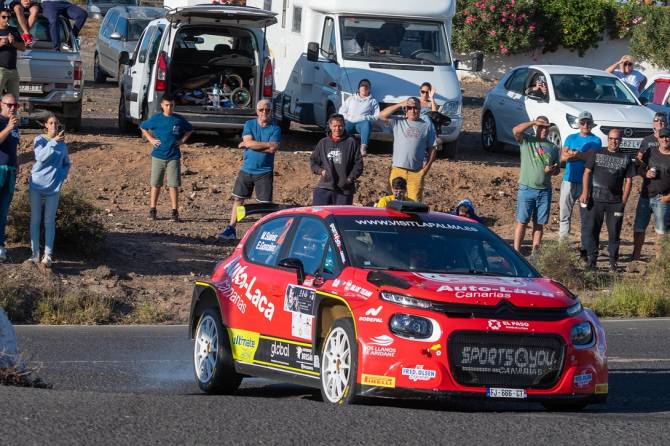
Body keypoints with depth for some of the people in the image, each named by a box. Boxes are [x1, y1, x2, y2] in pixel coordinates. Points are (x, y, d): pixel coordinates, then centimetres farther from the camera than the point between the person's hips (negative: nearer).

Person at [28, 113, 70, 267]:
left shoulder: (62, 144, 7)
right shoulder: (39, 140, -3)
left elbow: (67, 163, 19)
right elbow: (41, 157, -20)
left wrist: (62, 176, 2)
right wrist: (54, 142, -28)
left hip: (53, 186, 1)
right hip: (37, 184, -1)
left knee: (49, 221, -1)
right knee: (35, 219, 2)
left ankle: (48, 255, -2)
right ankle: (35, 253, 6)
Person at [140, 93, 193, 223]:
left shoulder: (179, 120, 2)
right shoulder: (156, 119, 0)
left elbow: (189, 129, 19)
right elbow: (143, 127, 15)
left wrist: (182, 140, 5)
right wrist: (151, 139, 4)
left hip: (173, 157, 0)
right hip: (158, 156, 0)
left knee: (174, 185, -2)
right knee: (156, 184, 5)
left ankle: (175, 212, 2)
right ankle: (152, 210, 12)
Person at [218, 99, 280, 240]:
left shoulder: (275, 128, -3)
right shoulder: (249, 125, 4)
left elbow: (273, 149, -16)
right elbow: (248, 142, -11)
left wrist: (252, 144, -12)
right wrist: (266, 145, -13)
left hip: (265, 172, -3)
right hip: (246, 169, 3)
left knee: (265, 204, -3)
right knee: (238, 199, 5)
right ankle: (231, 229, 10)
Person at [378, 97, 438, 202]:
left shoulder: (427, 125, 10)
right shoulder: (398, 122, 10)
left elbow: (433, 148, 9)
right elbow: (382, 116, -4)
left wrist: (427, 166, -2)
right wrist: (399, 105, -7)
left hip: (417, 172, -1)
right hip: (398, 169, 1)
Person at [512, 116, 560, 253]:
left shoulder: (553, 148, 13)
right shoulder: (526, 141, 1)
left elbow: (557, 169, 18)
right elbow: (516, 130, -18)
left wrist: (552, 170, -6)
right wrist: (534, 122, -18)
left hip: (544, 191, 4)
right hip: (526, 189, -4)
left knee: (539, 224, 7)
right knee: (522, 222, -4)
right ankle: (516, 252, -3)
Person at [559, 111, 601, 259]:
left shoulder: (596, 141, 4)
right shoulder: (571, 138, 13)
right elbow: (563, 157, 1)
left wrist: (574, 154, -15)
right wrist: (582, 155, -12)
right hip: (569, 180, 3)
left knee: (586, 216, 0)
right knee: (564, 214, 2)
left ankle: (585, 247, 3)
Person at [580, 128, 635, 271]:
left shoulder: (626, 159, 9)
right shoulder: (596, 154, 8)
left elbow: (628, 181, 9)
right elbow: (587, 172, 6)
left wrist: (624, 201, 0)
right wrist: (585, 192, -6)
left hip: (615, 202, 0)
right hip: (595, 199, 0)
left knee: (614, 232, 3)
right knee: (591, 229, -1)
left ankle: (613, 262, 10)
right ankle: (591, 259, 7)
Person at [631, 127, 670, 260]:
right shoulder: (651, 151, 5)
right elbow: (640, 168, 15)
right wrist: (646, 173, -9)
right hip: (645, 197, 3)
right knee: (638, 228, 7)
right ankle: (636, 257, 18)